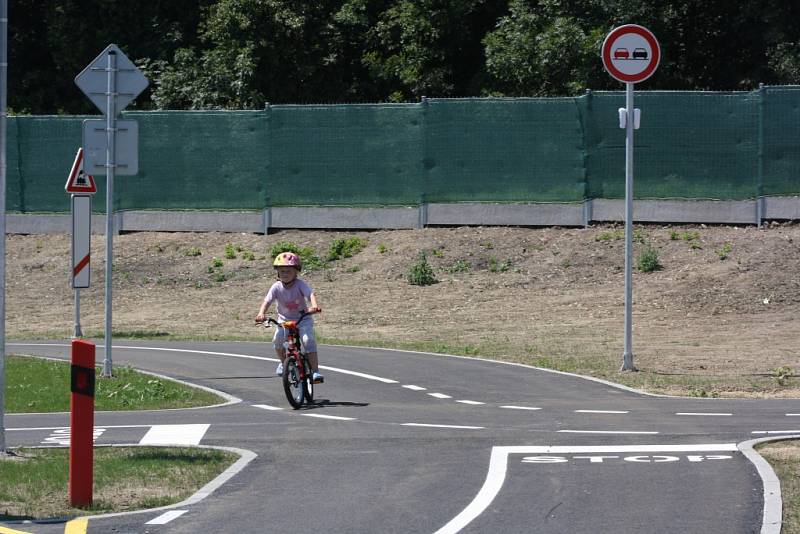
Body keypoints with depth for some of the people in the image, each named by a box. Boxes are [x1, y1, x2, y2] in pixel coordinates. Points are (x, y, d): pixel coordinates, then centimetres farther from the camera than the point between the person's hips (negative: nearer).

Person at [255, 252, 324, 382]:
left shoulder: (300, 284, -18)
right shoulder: (277, 287, -12)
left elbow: (311, 294, -33)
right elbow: (267, 301, -20)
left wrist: (314, 306, -54)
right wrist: (261, 314, -40)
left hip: (303, 319, -3)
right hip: (285, 319, 3)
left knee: (308, 341, -24)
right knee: (278, 340, -18)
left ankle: (315, 371, -21)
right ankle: (283, 362, 14)